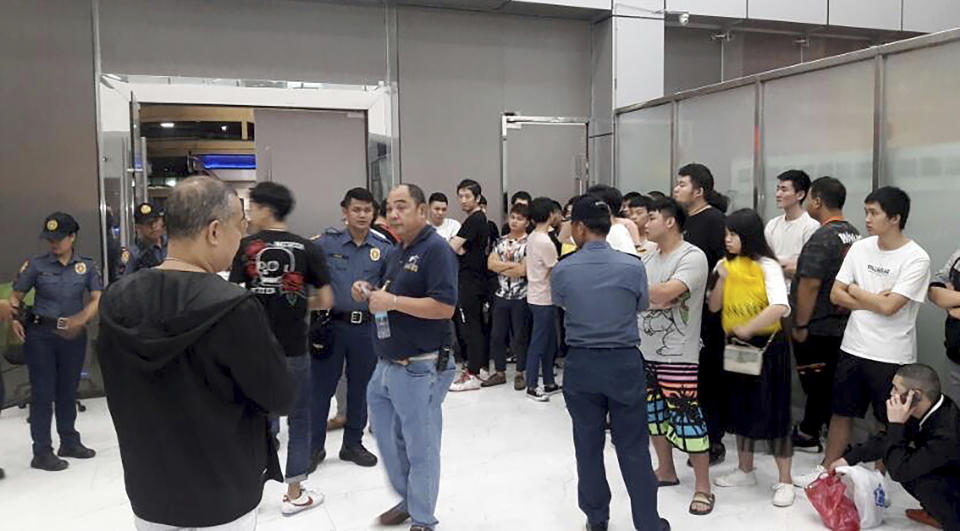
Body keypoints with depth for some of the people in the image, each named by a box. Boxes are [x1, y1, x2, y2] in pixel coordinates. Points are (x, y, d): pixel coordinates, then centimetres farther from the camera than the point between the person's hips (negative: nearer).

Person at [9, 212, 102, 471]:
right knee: (43, 392, 1)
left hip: (73, 336, 2)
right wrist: (15, 319, -14)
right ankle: (42, 452, 11)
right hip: (40, 335, -2)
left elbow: (97, 299, -5)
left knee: (68, 390, 14)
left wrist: (81, 319, -20)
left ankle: (69, 442, 29)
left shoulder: (87, 266, 1)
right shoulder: (36, 264, -2)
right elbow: (15, 297, 3)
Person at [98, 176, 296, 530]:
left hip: (147, 493, 5)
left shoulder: (116, 301, -7)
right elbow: (280, 399, -14)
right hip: (222, 500, -5)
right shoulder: (234, 309, -25)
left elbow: (122, 390, 7)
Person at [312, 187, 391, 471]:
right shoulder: (326, 243, -3)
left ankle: (353, 443, 30)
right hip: (332, 324, -2)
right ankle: (314, 445, 21)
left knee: (360, 387, 13)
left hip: (367, 328, 2)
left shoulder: (383, 248, 2)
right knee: (321, 386, 4)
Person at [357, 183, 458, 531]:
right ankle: (407, 500, 39)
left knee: (420, 447, 6)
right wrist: (370, 294, 1)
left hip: (419, 369, -9)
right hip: (387, 364, 9)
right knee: (387, 439, 19)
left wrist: (392, 301, -23)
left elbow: (445, 307, -24)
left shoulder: (436, 250, -15)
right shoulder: (397, 252, 13)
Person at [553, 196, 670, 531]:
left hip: (581, 365, 1)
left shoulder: (562, 270, -10)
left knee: (588, 446, 14)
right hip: (625, 363, 0)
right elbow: (642, 305, 6)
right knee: (633, 449, 9)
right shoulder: (633, 266, -11)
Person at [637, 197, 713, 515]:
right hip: (646, 350, 8)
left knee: (685, 418, -4)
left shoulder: (692, 257, -13)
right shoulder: (651, 257, 11)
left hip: (677, 355, -8)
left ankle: (703, 488, 10)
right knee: (653, 413, 16)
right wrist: (655, 297, -16)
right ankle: (666, 471, 34)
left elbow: (667, 292, -26)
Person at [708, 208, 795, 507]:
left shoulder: (767, 266, -13)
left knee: (772, 410, -2)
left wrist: (747, 328, -22)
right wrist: (721, 279, -13)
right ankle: (745, 471, 30)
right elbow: (713, 307, 1)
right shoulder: (725, 265, 3)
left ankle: (785, 481, 9)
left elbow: (780, 307, -26)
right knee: (740, 408, 15)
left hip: (767, 345, -6)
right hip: (736, 345, 6)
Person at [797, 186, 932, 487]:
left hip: (892, 356, -5)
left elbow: (889, 307, -20)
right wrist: (874, 300, -12)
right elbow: (836, 295, 0)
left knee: (890, 423, 10)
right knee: (841, 411, 15)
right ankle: (826, 469, 29)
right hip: (854, 347, 5)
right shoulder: (860, 248, 2)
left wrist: (855, 290, -7)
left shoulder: (916, 259, -13)